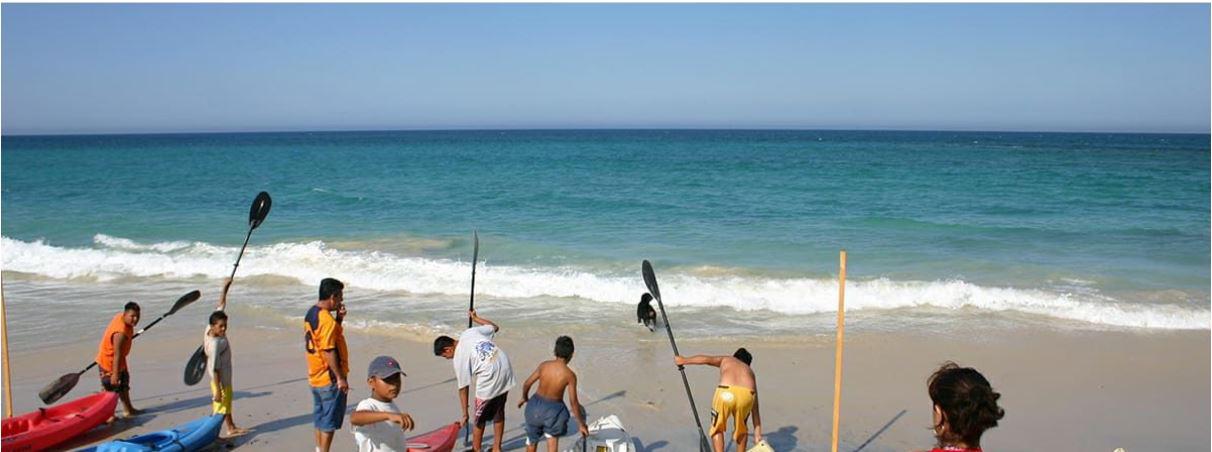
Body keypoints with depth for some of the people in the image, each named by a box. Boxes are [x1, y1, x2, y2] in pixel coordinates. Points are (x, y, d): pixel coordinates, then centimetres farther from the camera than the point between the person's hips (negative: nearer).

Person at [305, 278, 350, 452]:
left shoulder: (311, 313, 8)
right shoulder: (327, 319, -22)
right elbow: (329, 351, -24)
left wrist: (339, 319, 4)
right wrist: (341, 378, -19)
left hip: (316, 377, 9)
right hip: (330, 379, -9)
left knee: (320, 418, 18)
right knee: (330, 420, 1)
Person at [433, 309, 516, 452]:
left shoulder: (459, 358, -8)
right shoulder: (470, 332, 5)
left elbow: (463, 389, -3)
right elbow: (495, 327, 20)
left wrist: (464, 415, 7)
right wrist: (475, 318, 33)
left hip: (489, 382, -7)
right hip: (506, 370, 7)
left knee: (479, 419, 15)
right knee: (499, 412, 23)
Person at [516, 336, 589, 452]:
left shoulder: (544, 365, -10)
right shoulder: (570, 375, -16)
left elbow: (526, 384, -3)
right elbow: (573, 402, -13)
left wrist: (524, 398, 19)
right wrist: (581, 424, -3)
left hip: (537, 405, 3)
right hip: (554, 409, -3)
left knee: (532, 438, 21)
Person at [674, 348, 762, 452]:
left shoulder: (725, 360, 34)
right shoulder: (749, 371, 37)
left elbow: (706, 359, 13)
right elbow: (755, 406, 36)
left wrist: (683, 360, 25)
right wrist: (757, 433, 39)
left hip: (725, 392, -2)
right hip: (746, 394, 2)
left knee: (717, 429, 20)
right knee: (741, 429, 31)